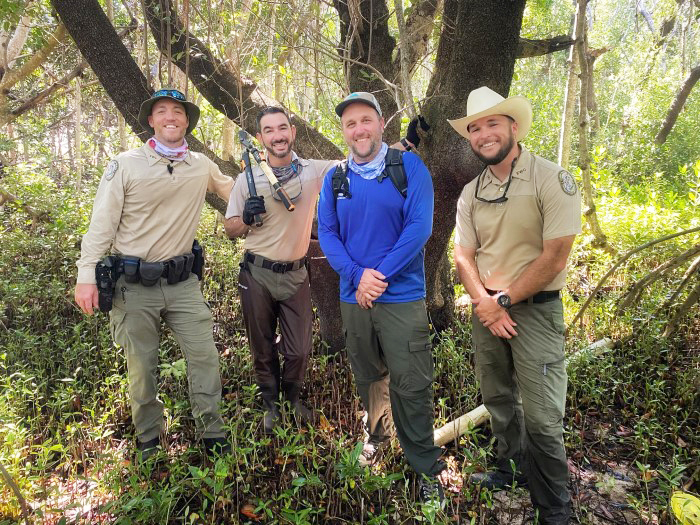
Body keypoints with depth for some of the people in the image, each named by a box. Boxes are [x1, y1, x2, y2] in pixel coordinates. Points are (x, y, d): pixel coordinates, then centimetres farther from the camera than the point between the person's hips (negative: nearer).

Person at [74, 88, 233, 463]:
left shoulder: (201, 166, 2)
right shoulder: (126, 165, -8)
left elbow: (229, 189, 25)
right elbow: (101, 225, -7)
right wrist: (86, 276, -10)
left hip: (182, 280, 3)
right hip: (134, 284, -2)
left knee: (204, 355, 2)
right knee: (141, 366, 10)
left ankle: (211, 433, 19)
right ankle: (149, 440, 30)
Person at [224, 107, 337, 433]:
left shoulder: (315, 171, -4)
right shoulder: (247, 179, -4)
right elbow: (231, 230, 3)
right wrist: (247, 217, -20)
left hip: (295, 274, 0)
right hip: (257, 275, 0)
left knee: (299, 350, 7)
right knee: (263, 349, 14)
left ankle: (293, 396, 38)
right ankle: (271, 403, 39)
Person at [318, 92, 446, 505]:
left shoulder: (409, 166, -4)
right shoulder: (335, 178, 6)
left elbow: (419, 227, -12)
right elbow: (327, 233, 2)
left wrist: (380, 275, -16)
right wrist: (357, 275, -14)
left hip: (402, 297, -3)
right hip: (353, 297, 4)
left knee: (411, 386, 0)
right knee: (368, 378, 18)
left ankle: (426, 467, 18)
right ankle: (377, 434, 42)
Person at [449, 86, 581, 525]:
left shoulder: (551, 179, -12)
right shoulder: (471, 192, 6)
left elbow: (554, 259, -16)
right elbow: (464, 256, 6)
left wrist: (503, 300, -12)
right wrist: (485, 303, -10)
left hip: (535, 309, -5)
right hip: (487, 310, 5)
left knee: (541, 418, -3)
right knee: (498, 400, 17)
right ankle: (513, 470, 39)